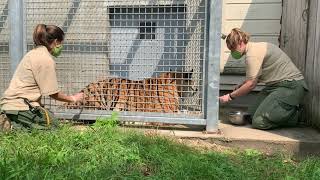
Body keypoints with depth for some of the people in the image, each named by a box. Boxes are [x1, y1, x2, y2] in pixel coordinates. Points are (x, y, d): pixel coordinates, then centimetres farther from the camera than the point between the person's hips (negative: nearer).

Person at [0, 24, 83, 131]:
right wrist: (73, 98, 3)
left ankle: (10, 122, 7)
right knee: (53, 124, -1)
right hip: (20, 105, -9)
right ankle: (13, 127, -9)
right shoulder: (46, 60, -15)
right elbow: (53, 93, -12)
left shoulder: (34, 53, 14)